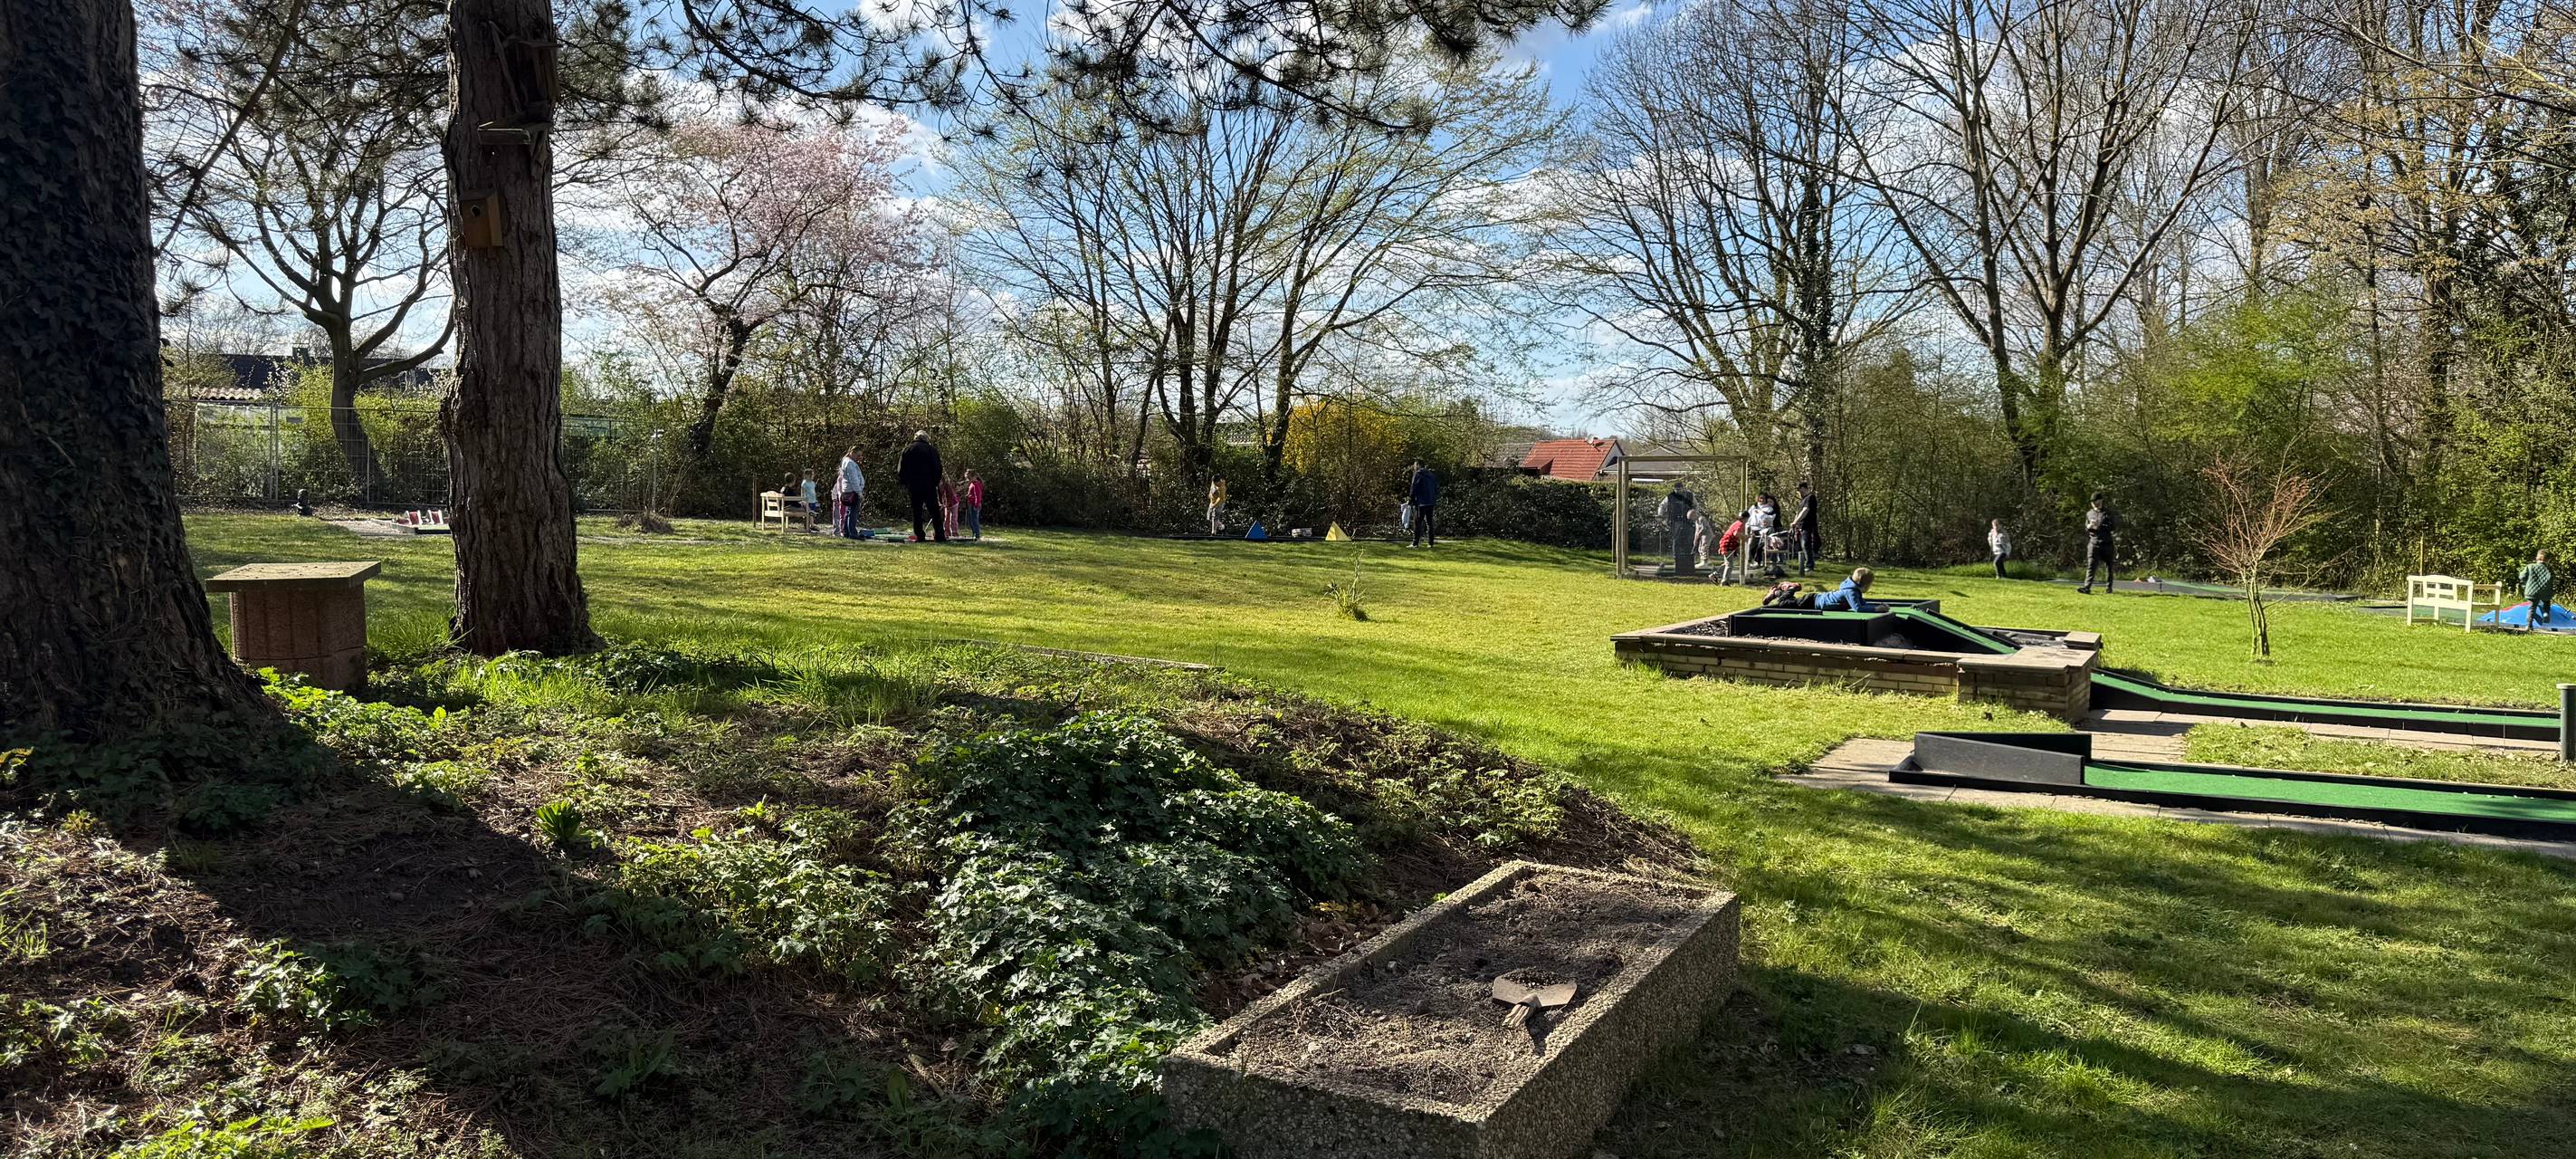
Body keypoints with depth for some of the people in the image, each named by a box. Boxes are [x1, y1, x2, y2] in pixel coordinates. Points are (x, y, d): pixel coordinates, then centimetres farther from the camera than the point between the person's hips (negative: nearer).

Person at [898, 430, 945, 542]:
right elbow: (938, 469, -1)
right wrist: (936, 482, 9)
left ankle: (919, 536, 1)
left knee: (916, 513, 6)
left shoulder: (907, 450, 7)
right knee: (935, 512, 1)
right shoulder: (932, 450, 0)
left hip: (913, 487, 2)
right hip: (929, 486, -2)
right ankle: (940, 536, -4)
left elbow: (900, 470, 6)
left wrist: (905, 484, 14)